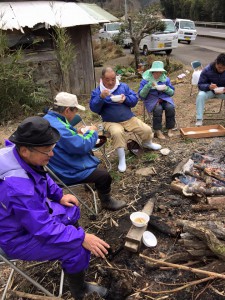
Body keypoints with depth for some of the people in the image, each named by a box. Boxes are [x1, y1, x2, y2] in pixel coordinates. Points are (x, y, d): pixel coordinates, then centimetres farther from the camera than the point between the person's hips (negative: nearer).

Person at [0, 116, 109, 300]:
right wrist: (82, 238, -28)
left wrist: (60, 196, 0)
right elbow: (44, 228, -33)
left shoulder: (17, 154, -13)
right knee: (76, 248, -19)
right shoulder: (18, 186, -41)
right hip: (19, 237, -9)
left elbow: (44, 178, 8)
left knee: (71, 211, 15)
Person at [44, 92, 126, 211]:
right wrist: (91, 132, -11)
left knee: (90, 154, 28)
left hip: (61, 164, 11)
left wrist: (77, 134, 3)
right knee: (104, 175, -9)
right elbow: (82, 146, -28)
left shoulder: (49, 118, 0)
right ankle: (106, 201, 17)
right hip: (68, 172, -11)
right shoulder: (57, 128, -33)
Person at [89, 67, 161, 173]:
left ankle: (147, 143, 29)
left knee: (147, 130, -9)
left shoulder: (123, 86, 7)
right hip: (111, 122, -3)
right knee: (117, 133, -38)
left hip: (129, 118, 4)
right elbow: (94, 108, -12)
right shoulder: (97, 91, 1)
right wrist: (101, 97, -28)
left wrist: (126, 98, -18)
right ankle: (122, 159, -21)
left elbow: (135, 99, 3)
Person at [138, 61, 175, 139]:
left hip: (165, 98, 3)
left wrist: (166, 89, -12)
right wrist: (149, 86, -22)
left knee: (170, 107, -28)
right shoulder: (145, 80, -1)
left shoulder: (166, 79, 8)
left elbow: (172, 92, 9)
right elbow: (141, 95, -8)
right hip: (152, 99, -3)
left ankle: (170, 129, -11)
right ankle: (158, 131, -21)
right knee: (158, 109, -34)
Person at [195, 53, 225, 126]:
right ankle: (199, 119, -28)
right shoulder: (207, 70, -18)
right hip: (209, 90, -1)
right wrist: (209, 86, -39)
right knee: (200, 95, -34)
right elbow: (200, 85, -16)